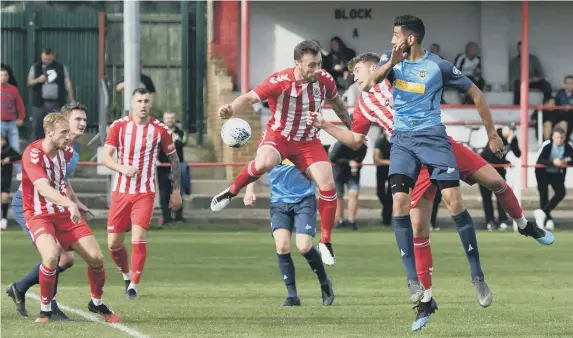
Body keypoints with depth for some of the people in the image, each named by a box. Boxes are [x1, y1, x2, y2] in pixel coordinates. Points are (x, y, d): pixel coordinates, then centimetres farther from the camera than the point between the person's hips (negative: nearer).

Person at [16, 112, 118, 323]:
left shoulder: (66, 152, 1)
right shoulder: (32, 154, -21)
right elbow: (43, 188, -36)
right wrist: (70, 204, -48)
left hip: (64, 213, 6)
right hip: (39, 215, -6)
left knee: (96, 258, -4)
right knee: (51, 256, -33)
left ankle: (97, 303, 23)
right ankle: (45, 310, -13)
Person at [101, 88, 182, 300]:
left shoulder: (159, 130, -2)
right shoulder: (119, 126, -2)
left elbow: (174, 159, 8)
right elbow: (105, 157, -4)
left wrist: (176, 191, 7)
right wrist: (123, 168, -24)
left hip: (145, 193, -2)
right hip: (120, 191, 2)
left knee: (138, 238, -17)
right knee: (113, 243, 3)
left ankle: (134, 285, -6)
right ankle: (127, 276, 30)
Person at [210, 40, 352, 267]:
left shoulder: (324, 80, -11)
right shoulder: (279, 82, -23)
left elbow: (336, 102, 10)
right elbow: (250, 98, -30)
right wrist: (231, 110, -50)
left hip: (308, 141, 4)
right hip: (279, 135, -4)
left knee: (328, 185, -10)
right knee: (264, 163, -36)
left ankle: (325, 242, 5)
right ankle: (231, 191, -8)